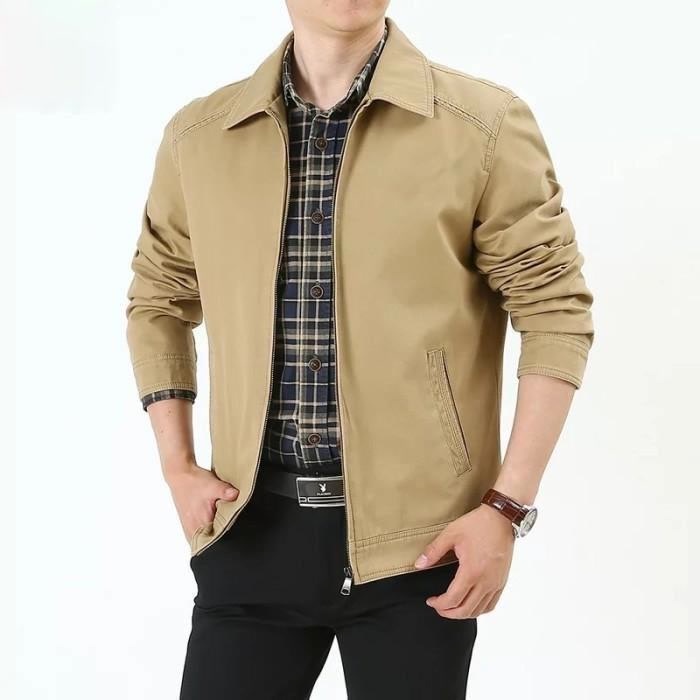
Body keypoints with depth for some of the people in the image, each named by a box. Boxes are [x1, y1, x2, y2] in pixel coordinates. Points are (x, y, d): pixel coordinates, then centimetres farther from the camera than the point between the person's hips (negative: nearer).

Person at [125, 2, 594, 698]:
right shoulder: (198, 136, 4)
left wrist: (508, 508, -9)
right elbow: (156, 301, 16)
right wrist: (177, 467, 6)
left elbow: (557, 314, -4)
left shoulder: (484, 125, -6)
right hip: (253, 527, 3)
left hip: (414, 536, -2)